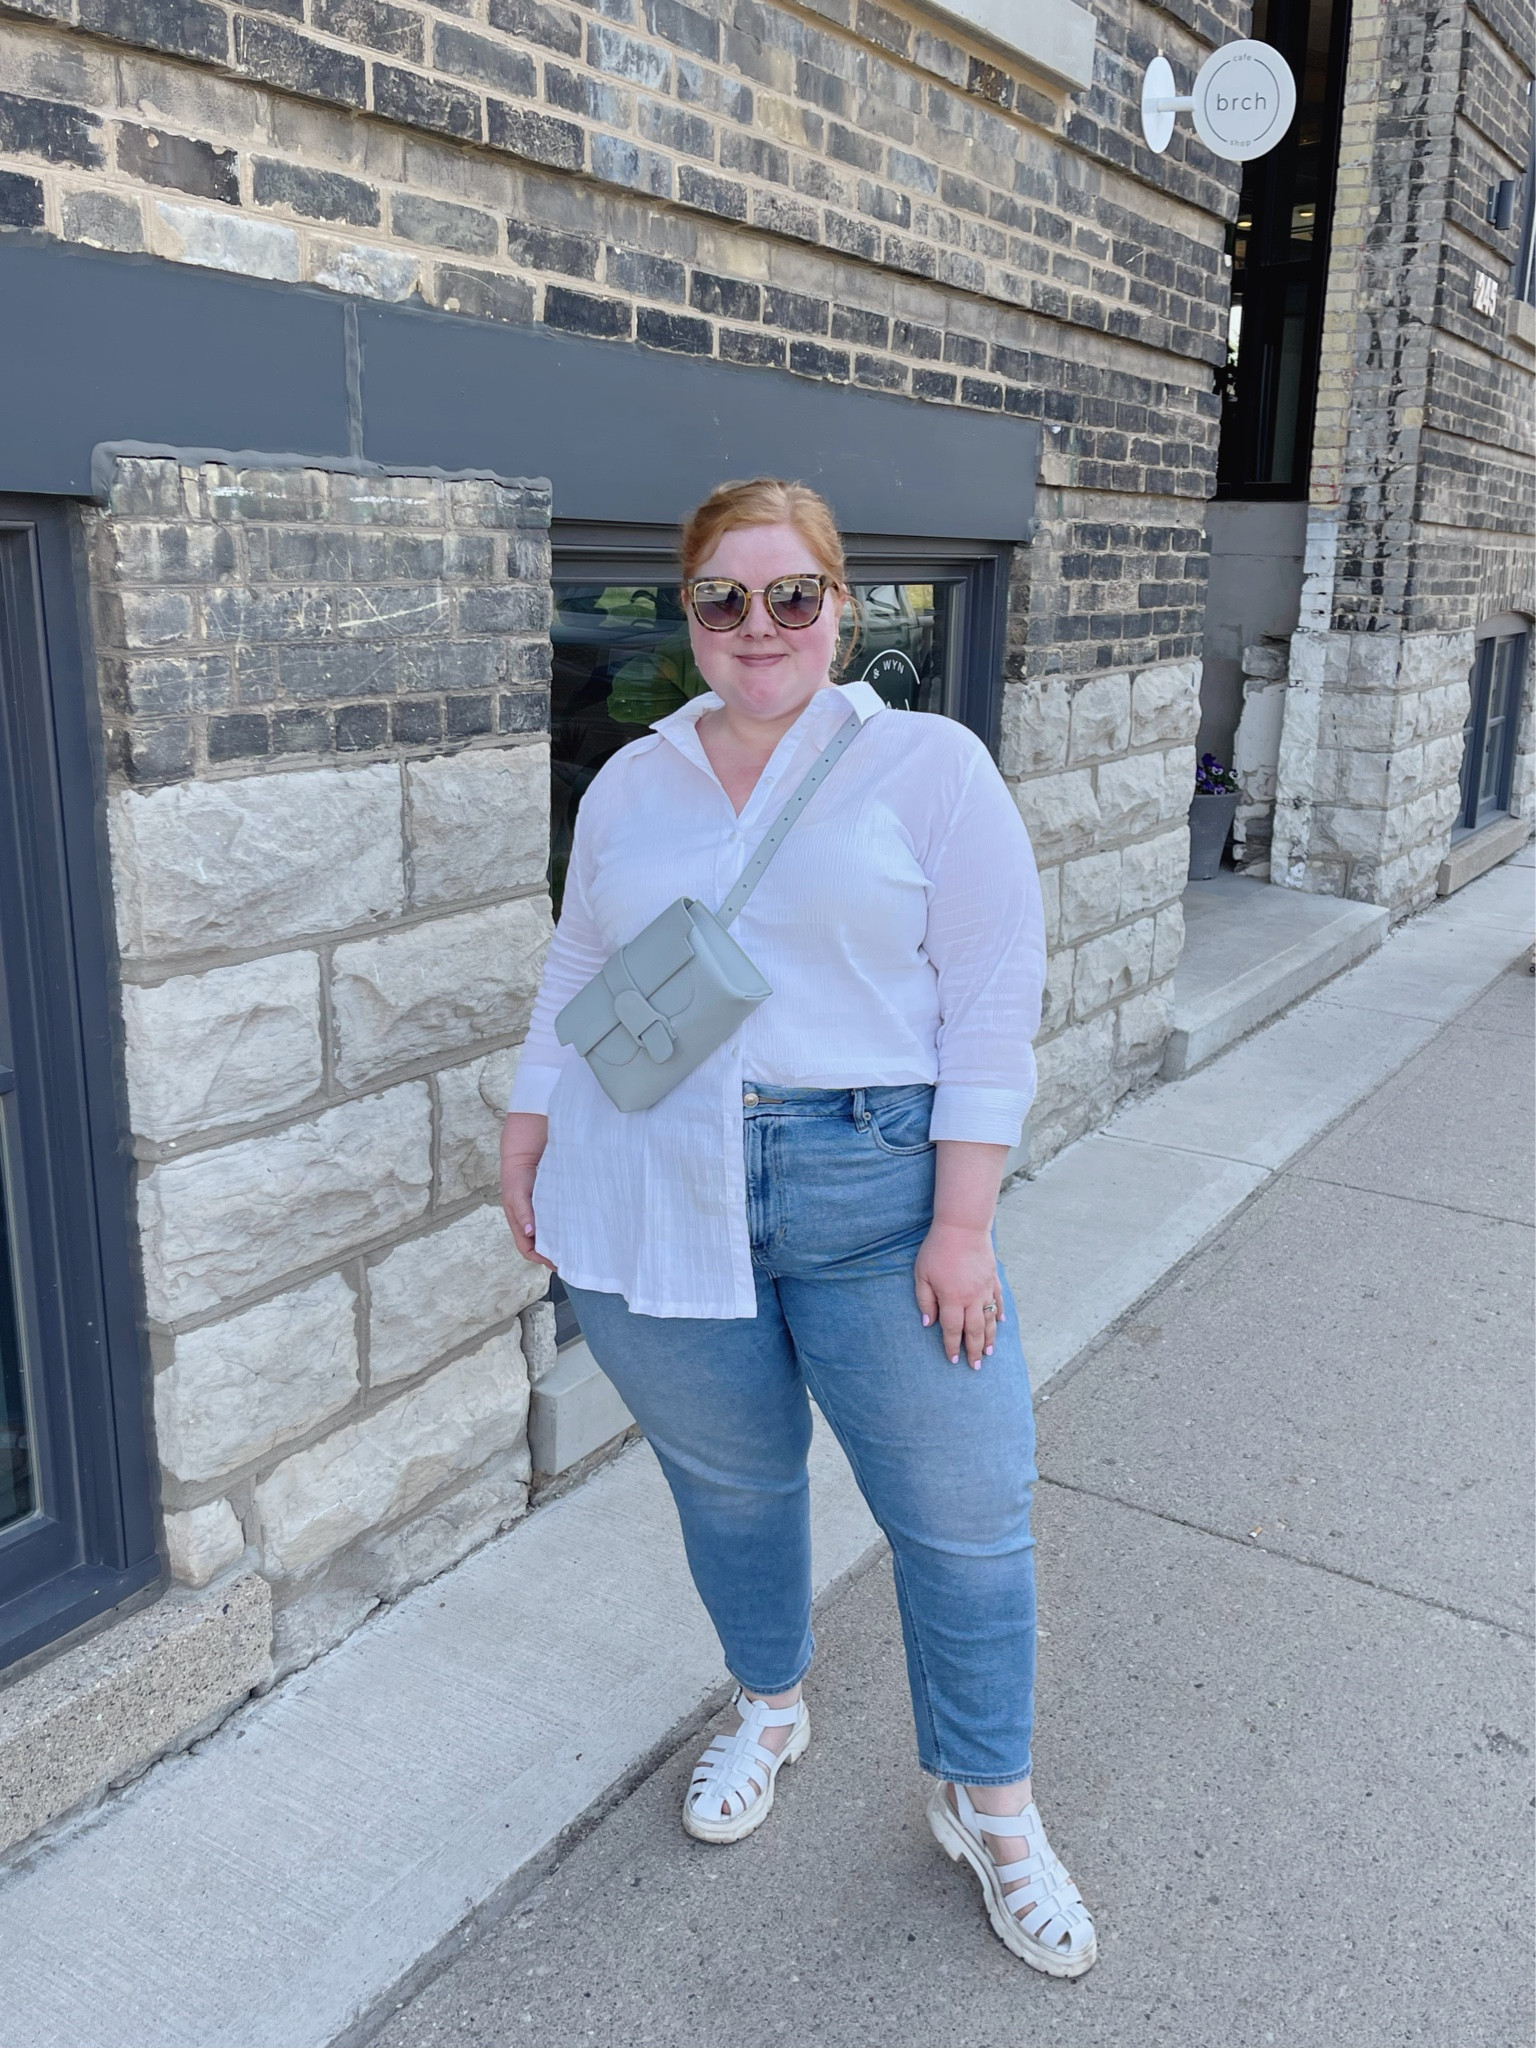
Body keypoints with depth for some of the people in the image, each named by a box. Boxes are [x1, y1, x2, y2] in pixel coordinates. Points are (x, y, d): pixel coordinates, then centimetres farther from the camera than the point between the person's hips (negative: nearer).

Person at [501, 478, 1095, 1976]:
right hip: (653, 1204, 3)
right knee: (728, 1480, 16)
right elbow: (576, 973, 18)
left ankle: (988, 1805, 28)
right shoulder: (630, 783, 10)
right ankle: (768, 1711, 45)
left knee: (965, 1512, 3)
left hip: (876, 1193, -2)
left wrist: (963, 1221, -11)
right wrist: (528, 1133, 11)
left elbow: (993, 1001, -6)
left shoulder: (930, 765, -2)